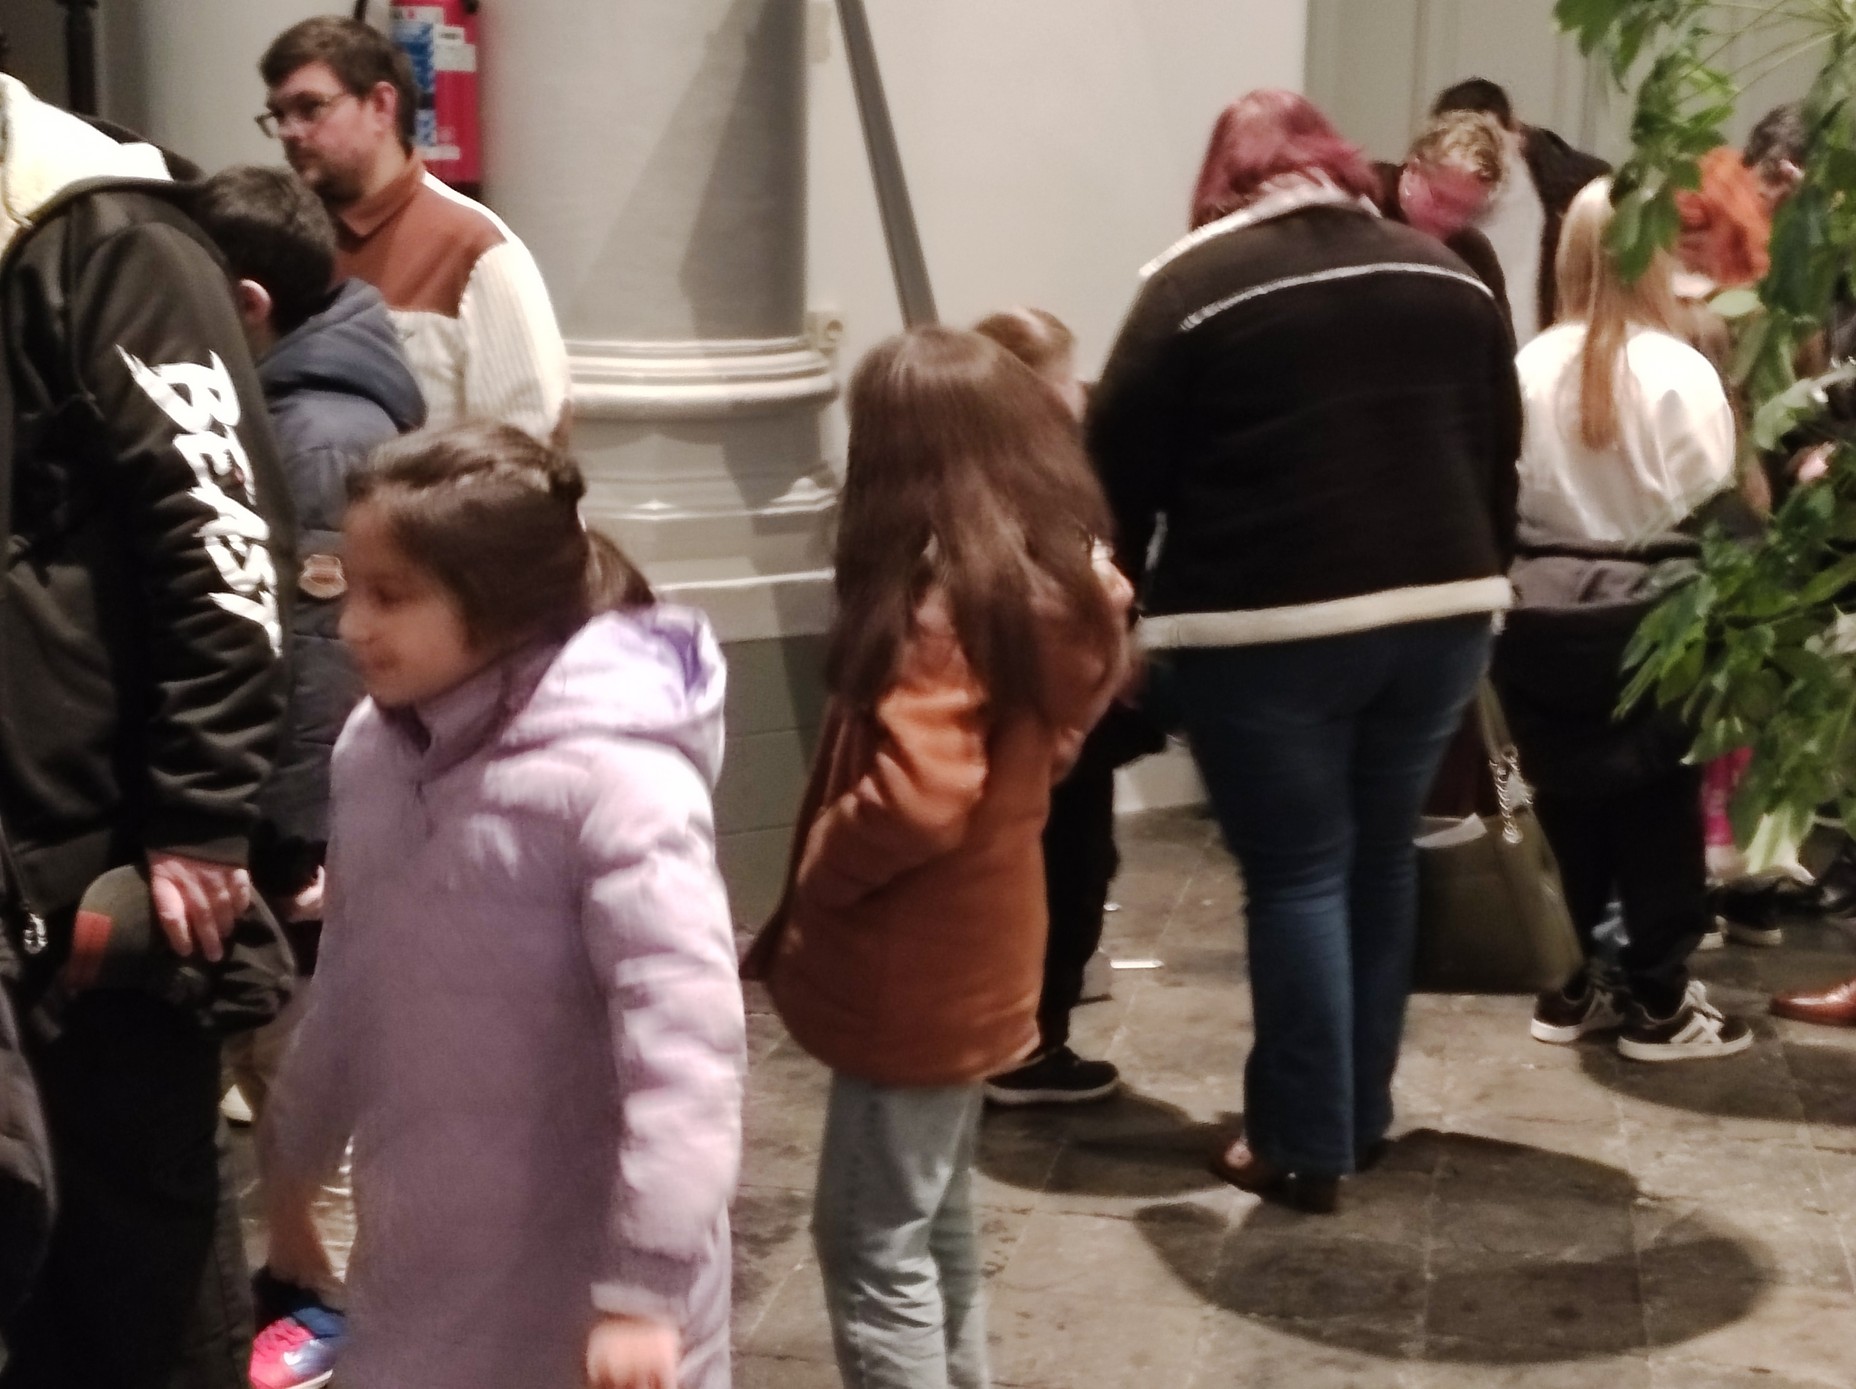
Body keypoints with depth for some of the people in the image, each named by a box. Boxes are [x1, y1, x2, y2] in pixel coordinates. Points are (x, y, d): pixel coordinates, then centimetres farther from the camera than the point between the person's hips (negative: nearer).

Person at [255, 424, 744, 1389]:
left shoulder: (615, 777, -23)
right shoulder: (373, 748, -1)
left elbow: (685, 1037, -25)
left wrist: (647, 1286, -25)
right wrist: (290, 1166, 20)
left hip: (584, 1274, -6)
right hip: (417, 1257, 6)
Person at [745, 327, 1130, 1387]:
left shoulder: (944, 607, -23)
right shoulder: (1051, 587, 4)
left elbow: (913, 801, -31)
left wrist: (809, 879, -16)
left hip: (911, 981, -9)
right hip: (968, 965, 9)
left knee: (873, 1247, 1)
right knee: (934, 1223, 23)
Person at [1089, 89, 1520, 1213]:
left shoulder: (1194, 285, -2)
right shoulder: (1448, 277, 12)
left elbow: (1122, 473, -1)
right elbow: (1503, 459, 16)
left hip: (1269, 629, -5)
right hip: (1439, 613, 5)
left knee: (1298, 878, 4)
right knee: (1382, 860, 17)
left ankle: (1305, 1147, 9)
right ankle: (1364, 1116, 28)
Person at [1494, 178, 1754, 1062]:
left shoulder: (1530, 368, -3)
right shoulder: (1679, 372, -10)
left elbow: (1500, 496, 1)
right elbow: (1711, 511, -9)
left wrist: (1533, 584, 13)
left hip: (1543, 619, 3)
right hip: (1649, 621, -3)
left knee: (1572, 804, 13)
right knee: (1658, 809, 8)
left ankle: (1589, 985, 23)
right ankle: (1657, 1000, 15)